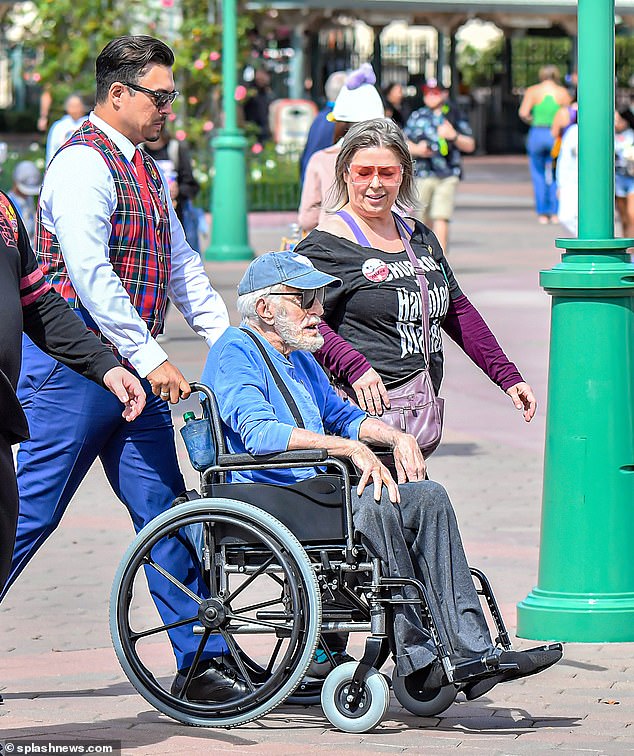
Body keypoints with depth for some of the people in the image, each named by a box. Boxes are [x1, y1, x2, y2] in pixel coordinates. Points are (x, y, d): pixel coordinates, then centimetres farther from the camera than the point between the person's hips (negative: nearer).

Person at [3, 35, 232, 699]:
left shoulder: (144, 169, 18)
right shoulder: (83, 164, -12)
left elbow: (182, 265, 23)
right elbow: (90, 274, -22)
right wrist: (149, 358, -22)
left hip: (134, 369, 9)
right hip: (75, 364, -9)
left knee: (164, 510, 7)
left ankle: (200, 660, 9)